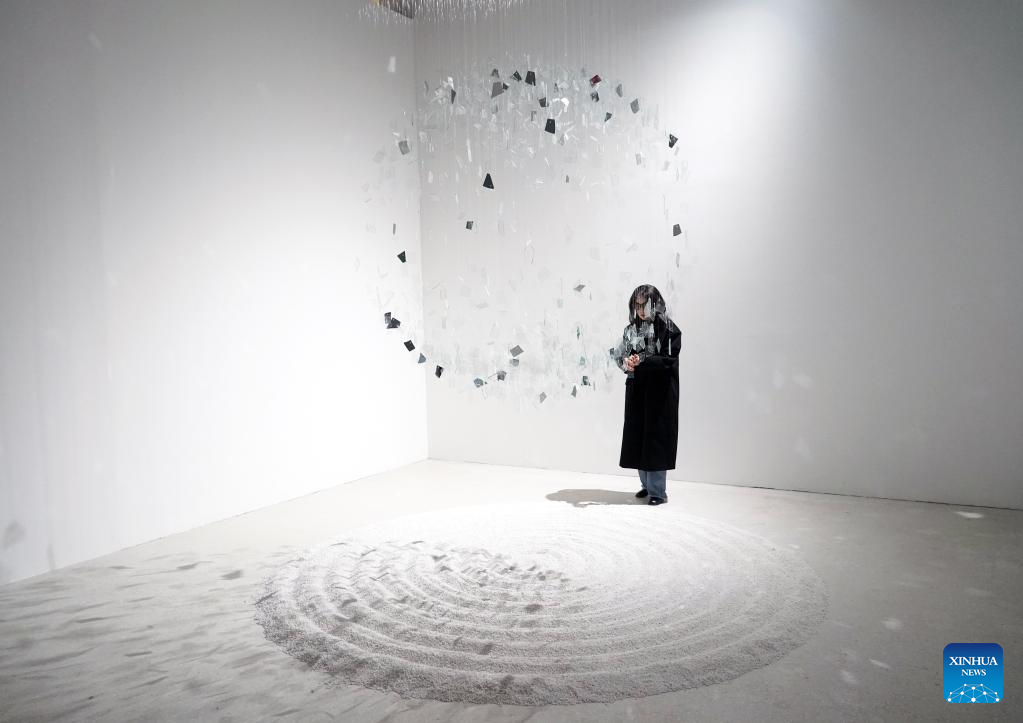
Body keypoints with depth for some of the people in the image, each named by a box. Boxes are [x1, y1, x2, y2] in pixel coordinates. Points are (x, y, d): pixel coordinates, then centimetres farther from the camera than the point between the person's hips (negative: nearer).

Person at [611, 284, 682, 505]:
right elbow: (619, 355, 9)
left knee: (656, 437, -5)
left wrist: (642, 361, -23)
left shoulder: (667, 328, -7)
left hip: (659, 391, -6)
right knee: (637, 437, 8)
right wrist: (626, 362, -13)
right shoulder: (631, 329, 10)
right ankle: (647, 485, 22)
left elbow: (669, 360, -13)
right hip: (636, 390, 6)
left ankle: (658, 491, 3)